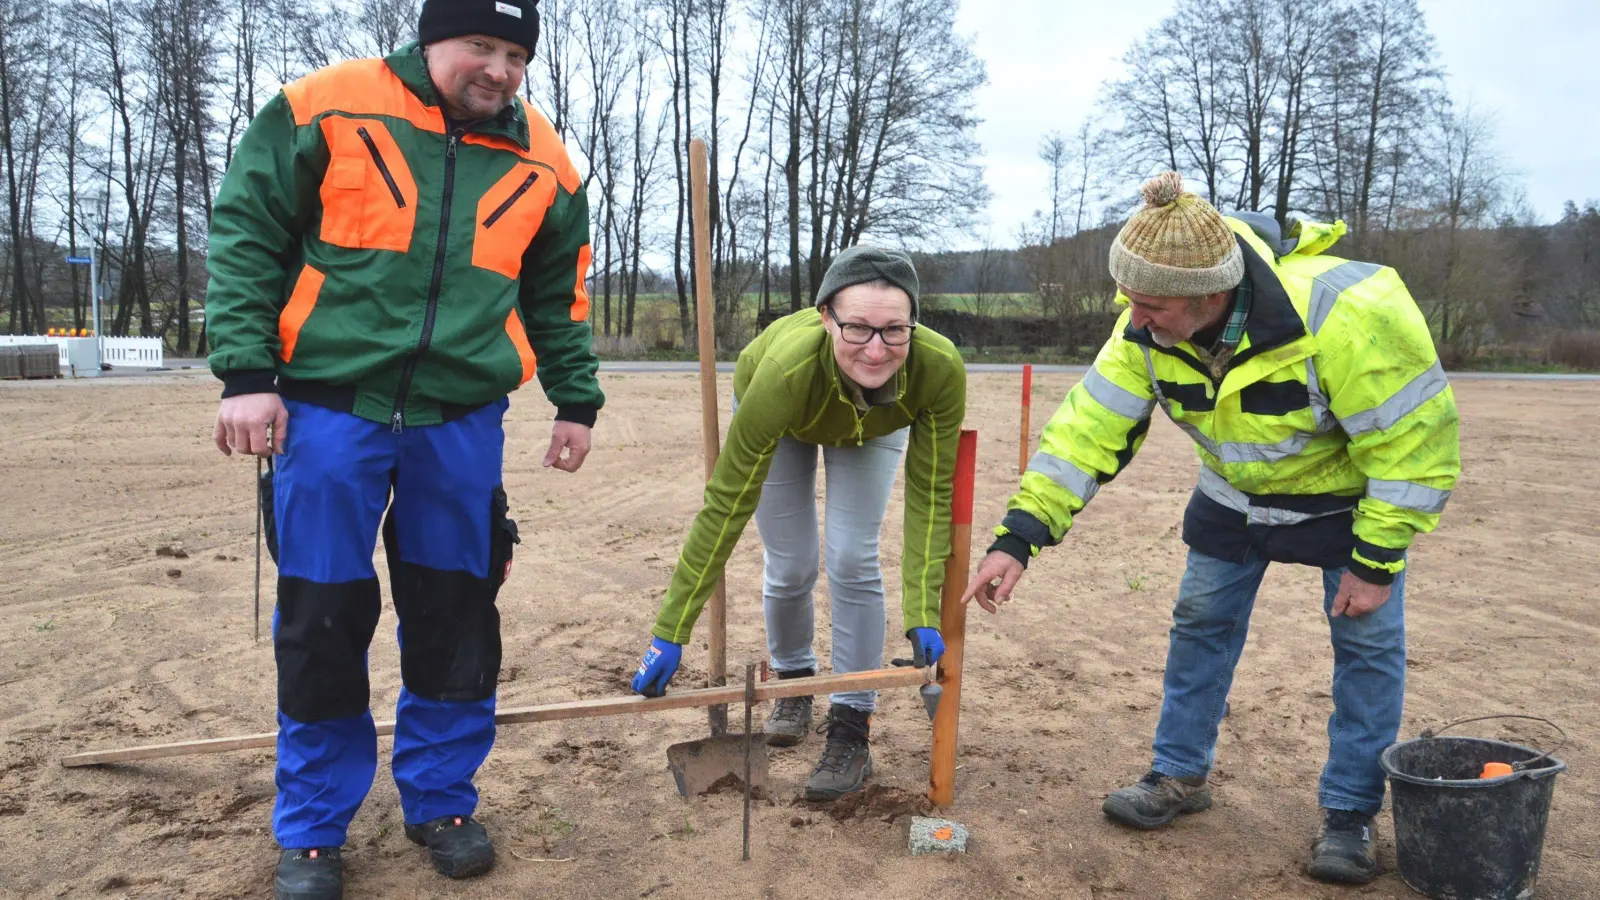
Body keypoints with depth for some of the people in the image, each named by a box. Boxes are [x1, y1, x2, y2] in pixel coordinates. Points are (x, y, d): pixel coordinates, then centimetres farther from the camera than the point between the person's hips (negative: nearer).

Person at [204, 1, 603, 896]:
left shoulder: (542, 159, 6)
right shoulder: (325, 109, -4)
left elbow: (559, 296, 16)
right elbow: (246, 235, -2)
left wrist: (576, 400, 14)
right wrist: (246, 372, -9)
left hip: (461, 420, 3)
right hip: (328, 409, -2)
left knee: (456, 616, 8)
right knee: (321, 619, 4)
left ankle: (442, 801, 27)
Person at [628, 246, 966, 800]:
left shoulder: (941, 369, -40)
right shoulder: (785, 370, -45)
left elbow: (929, 495, -28)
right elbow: (727, 504, -38)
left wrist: (924, 615, -34)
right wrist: (670, 633, -34)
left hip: (877, 425, 1)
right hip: (782, 420, -1)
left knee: (851, 560, -11)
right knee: (790, 565, -2)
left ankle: (852, 729, 3)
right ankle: (793, 681, 29)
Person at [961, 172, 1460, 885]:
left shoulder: (1343, 312, -39)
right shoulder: (1146, 331, -24)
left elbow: (1414, 441, -29)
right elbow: (1090, 425, -21)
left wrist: (1375, 561, -23)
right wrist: (1018, 537, -27)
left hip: (1348, 495, -4)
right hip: (1236, 493, 4)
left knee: (1367, 641, -2)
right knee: (1201, 624, 7)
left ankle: (1349, 813, 15)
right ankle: (1181, 775, 24)